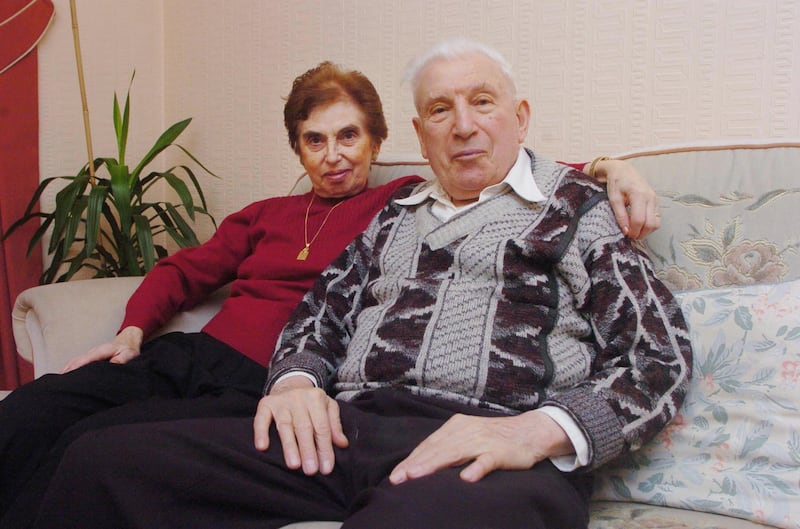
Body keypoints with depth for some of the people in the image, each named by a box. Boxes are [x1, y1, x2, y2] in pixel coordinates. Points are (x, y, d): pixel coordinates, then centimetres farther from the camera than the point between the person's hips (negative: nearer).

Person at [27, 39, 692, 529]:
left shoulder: (577, 205, 12)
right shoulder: (398, 214, 28)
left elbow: (663, 356, 3)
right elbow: (320, 312, 27)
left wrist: (539, 430, -14)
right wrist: (296, 381, 2)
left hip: (496, 455, -4)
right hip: (346, 431, 5)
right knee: (104, 460, -17)